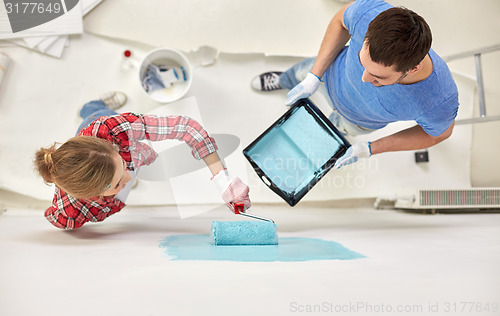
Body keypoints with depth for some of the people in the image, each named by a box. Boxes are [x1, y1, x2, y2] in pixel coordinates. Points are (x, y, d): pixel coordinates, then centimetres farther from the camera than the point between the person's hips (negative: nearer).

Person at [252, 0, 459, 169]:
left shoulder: (439, 103, -47)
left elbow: (439, 133, -21)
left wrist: (369, 149, -22)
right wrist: (314, 77, -17)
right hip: (334, 74, 2)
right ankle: (282, 81, 71)